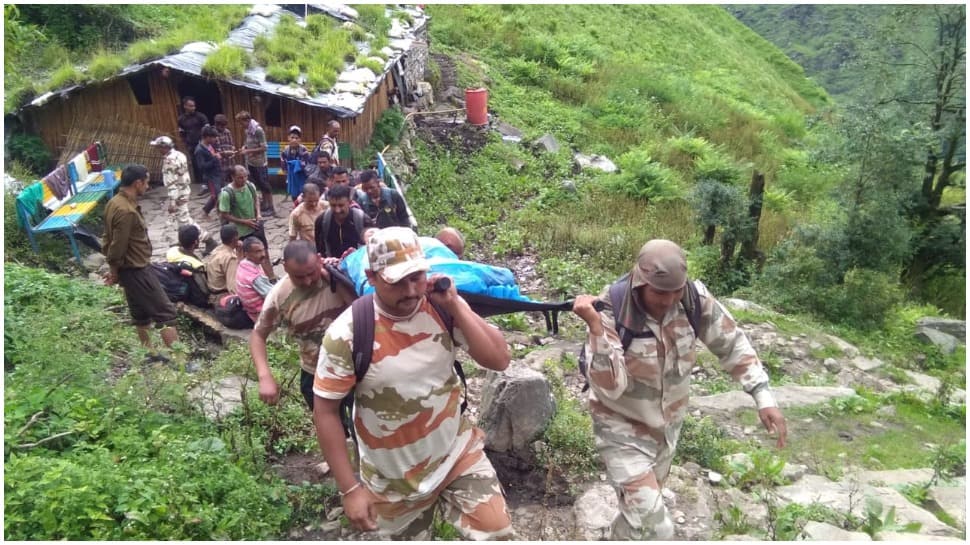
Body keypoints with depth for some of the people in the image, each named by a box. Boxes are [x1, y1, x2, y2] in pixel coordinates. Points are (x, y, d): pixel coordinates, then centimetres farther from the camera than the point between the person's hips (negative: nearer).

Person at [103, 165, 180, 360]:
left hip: (131, 268, 10)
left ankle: (150, 353, 30)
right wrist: (114, 272, -6)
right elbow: (118, 247, -22)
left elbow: (109, 239, 14)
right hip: (136, 270, -10)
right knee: (166, 312, -6)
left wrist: (113, 269, 18)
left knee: (141, 314, 19)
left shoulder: (114, 202, 7)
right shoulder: (127, 211, -26)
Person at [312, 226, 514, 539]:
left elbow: (499, 361, -15)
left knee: (496, 535, -1)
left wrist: (455, 306, -23)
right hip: (393, 481, -1)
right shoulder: (347, 334, -21)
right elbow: (325, 411, -13)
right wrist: (350, 489, -12)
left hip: (458, 452, 2)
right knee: (408, 537, 20)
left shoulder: (443, 308, -13)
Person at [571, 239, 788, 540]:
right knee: (654, 527, -12)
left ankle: (622, 534, 54)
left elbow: (732, 344, -3)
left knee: (641, 507, 26)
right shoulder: (610, 310, -30)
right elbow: (610, 387, -35)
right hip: (623, 428, -5)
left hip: (668, 424, 5)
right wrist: (596, 325, -44)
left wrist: (763, 397, -12)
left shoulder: (695, 299, -19)